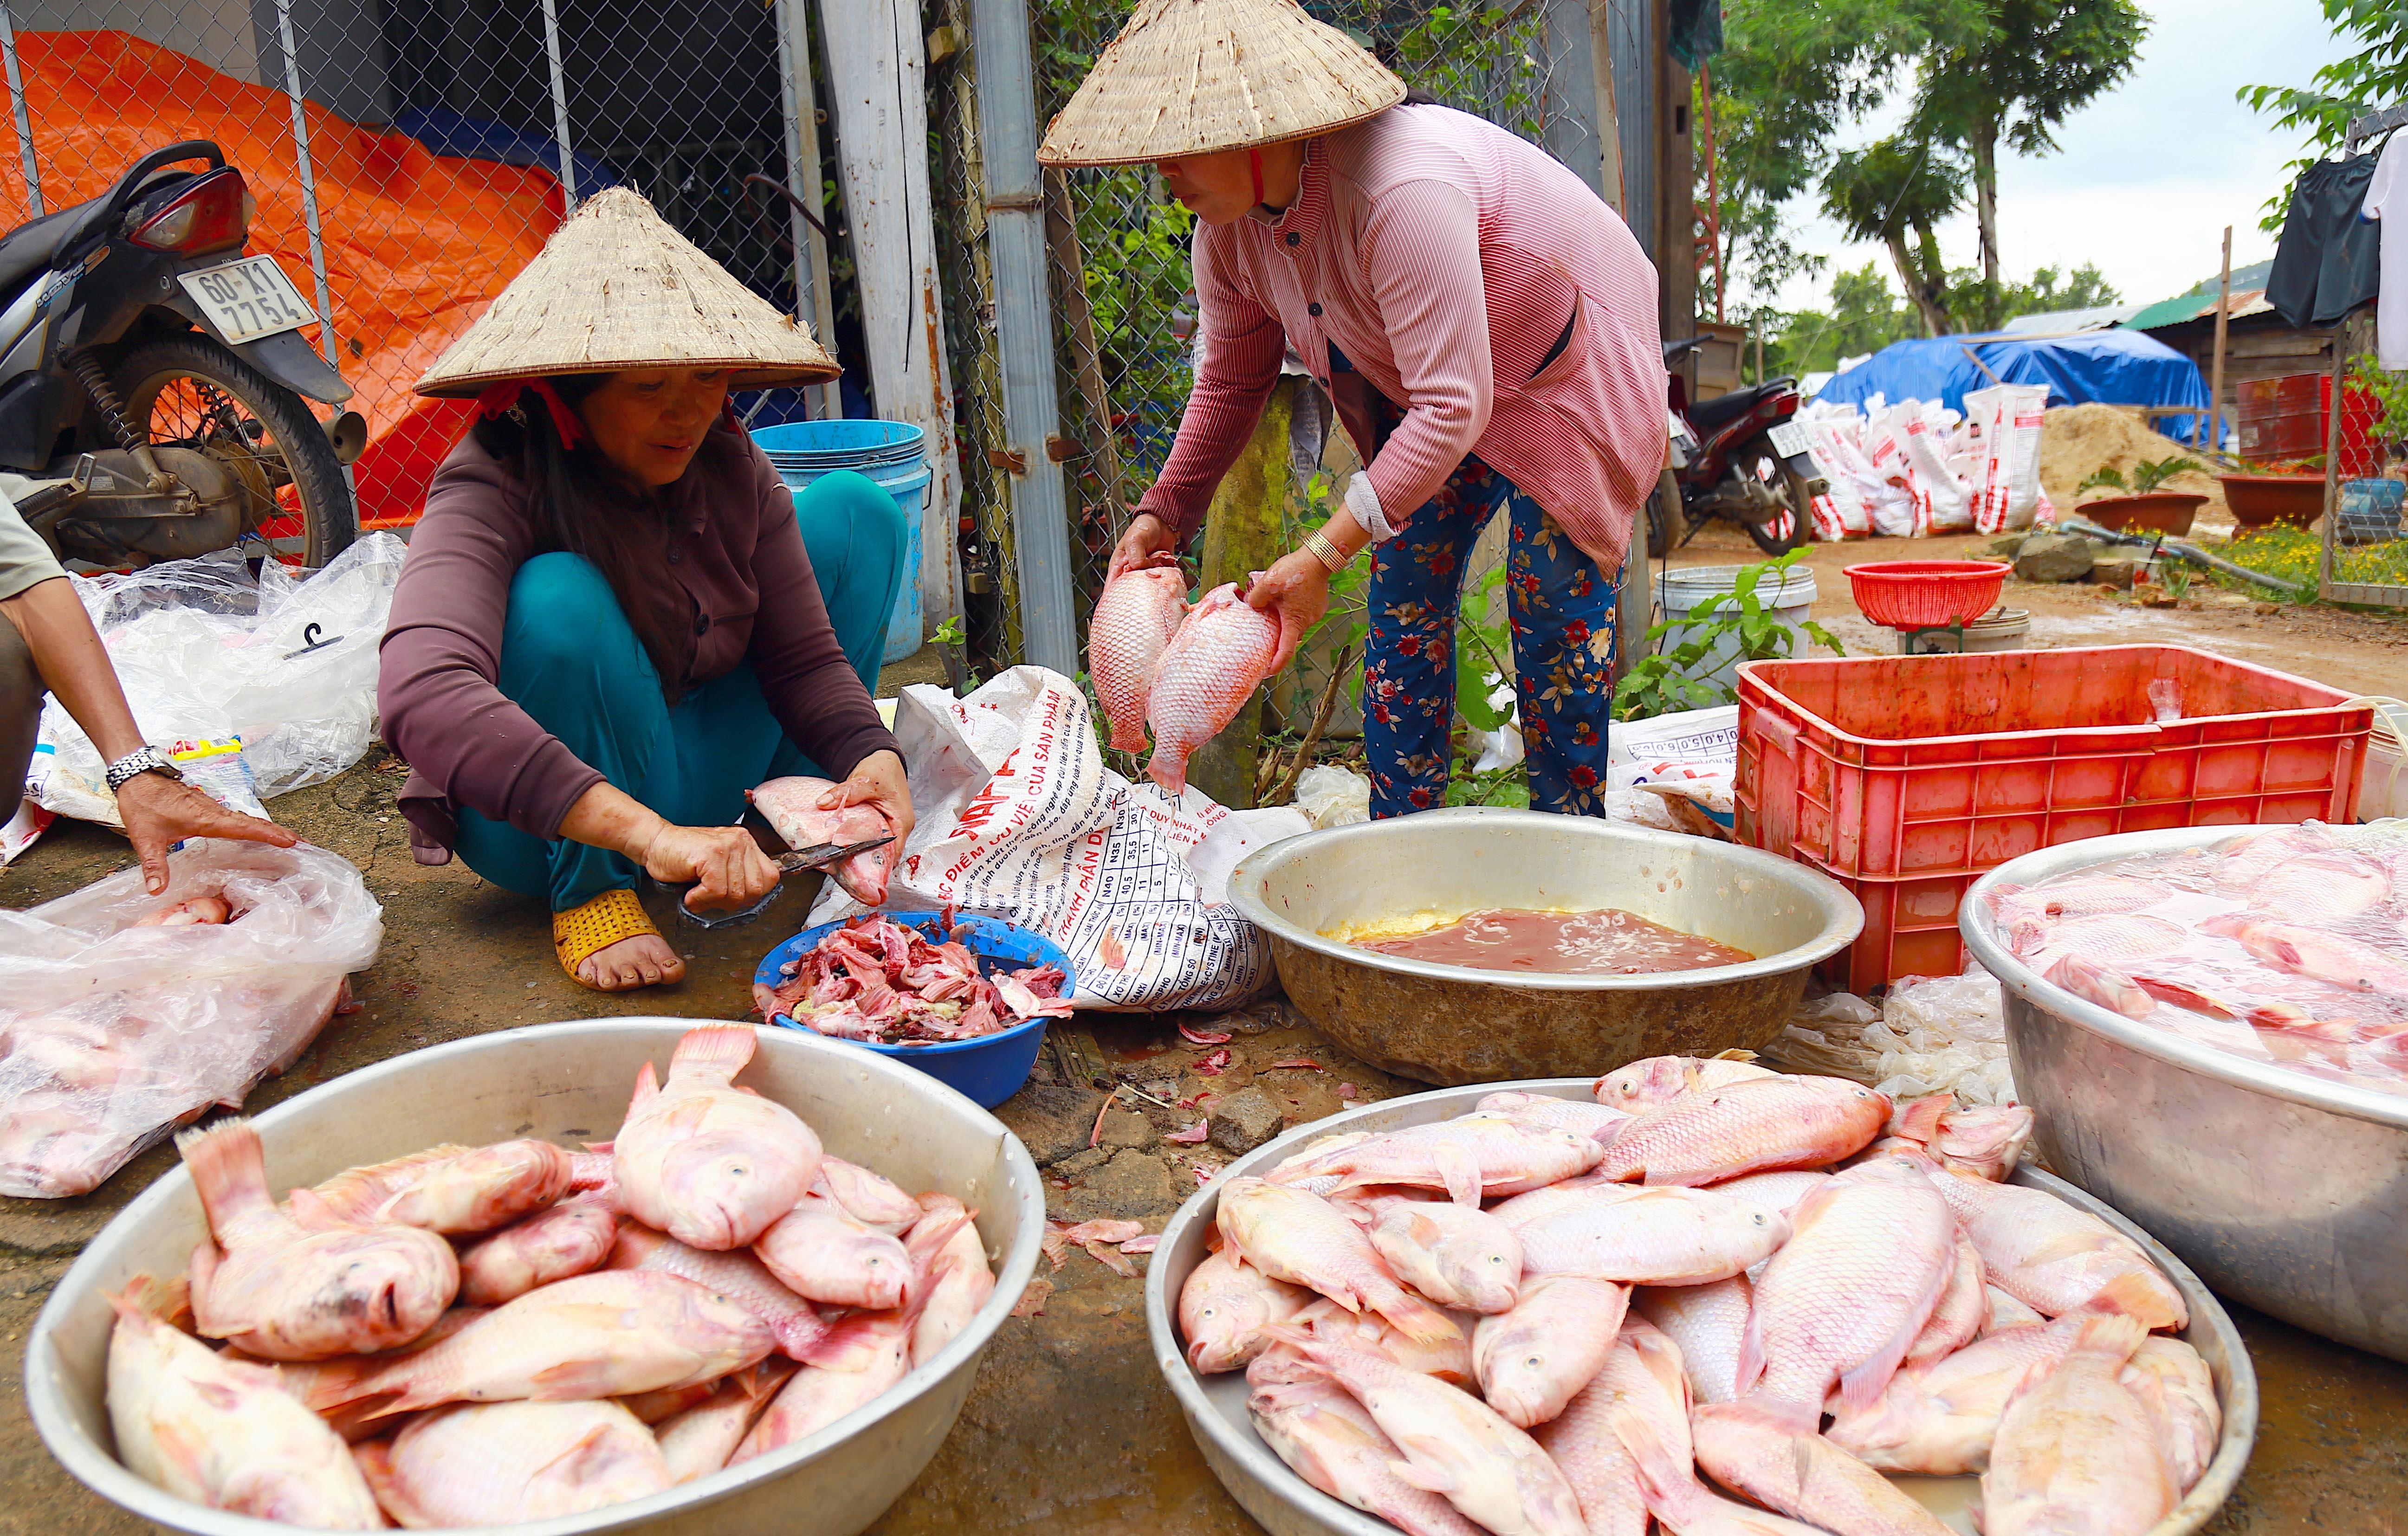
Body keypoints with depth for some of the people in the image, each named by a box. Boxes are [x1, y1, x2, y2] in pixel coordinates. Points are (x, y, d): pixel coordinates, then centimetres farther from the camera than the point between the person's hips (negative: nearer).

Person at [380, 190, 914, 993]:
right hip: (549, 825, -5)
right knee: (559, 597, -35)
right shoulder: (494, 489, -26)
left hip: (703, 779, 5)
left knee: (854, 508, -3)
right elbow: (421, 695, -44)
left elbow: (804, 655, -6)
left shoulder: (728, 468, -9)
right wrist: (649, 833, -53)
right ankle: (587, 893, -14)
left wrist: (871, 755, -29)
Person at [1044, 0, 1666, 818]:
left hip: (1562, 382, -7)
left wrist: (1322, 556, -40)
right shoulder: (1228, 226, -12)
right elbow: (1230, 380, 3)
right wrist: (1161, 514, -7)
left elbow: (1453, 407, -38)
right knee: (1400, 607, 2)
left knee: (1556, 627, -5)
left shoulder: (1402, 192, -39)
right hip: (1424, 399, 7)